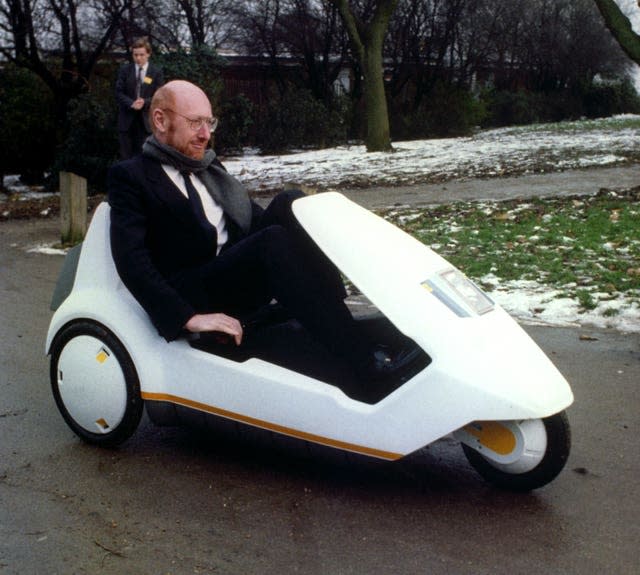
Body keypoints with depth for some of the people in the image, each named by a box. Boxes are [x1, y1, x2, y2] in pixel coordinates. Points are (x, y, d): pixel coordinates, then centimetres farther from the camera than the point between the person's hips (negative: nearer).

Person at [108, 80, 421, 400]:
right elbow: (131, 260, -12)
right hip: (192, 297, -6)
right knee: (274, 241, -31)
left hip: (240, 273, 7)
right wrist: (189, 318, -24)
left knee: (288, 204, -15)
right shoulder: (130, 176, 0)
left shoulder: (210, 169, 22)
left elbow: (257, 221, 21)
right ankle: (366, 362, -35)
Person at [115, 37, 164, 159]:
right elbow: (118, 93, 1)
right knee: (126, 157, 4)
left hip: (146, 120, -1)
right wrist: (131, 104, -18)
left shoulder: (156, 72, 2)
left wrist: (144, 103, -21)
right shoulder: (125, 70, 5)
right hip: (127, 119, 1)